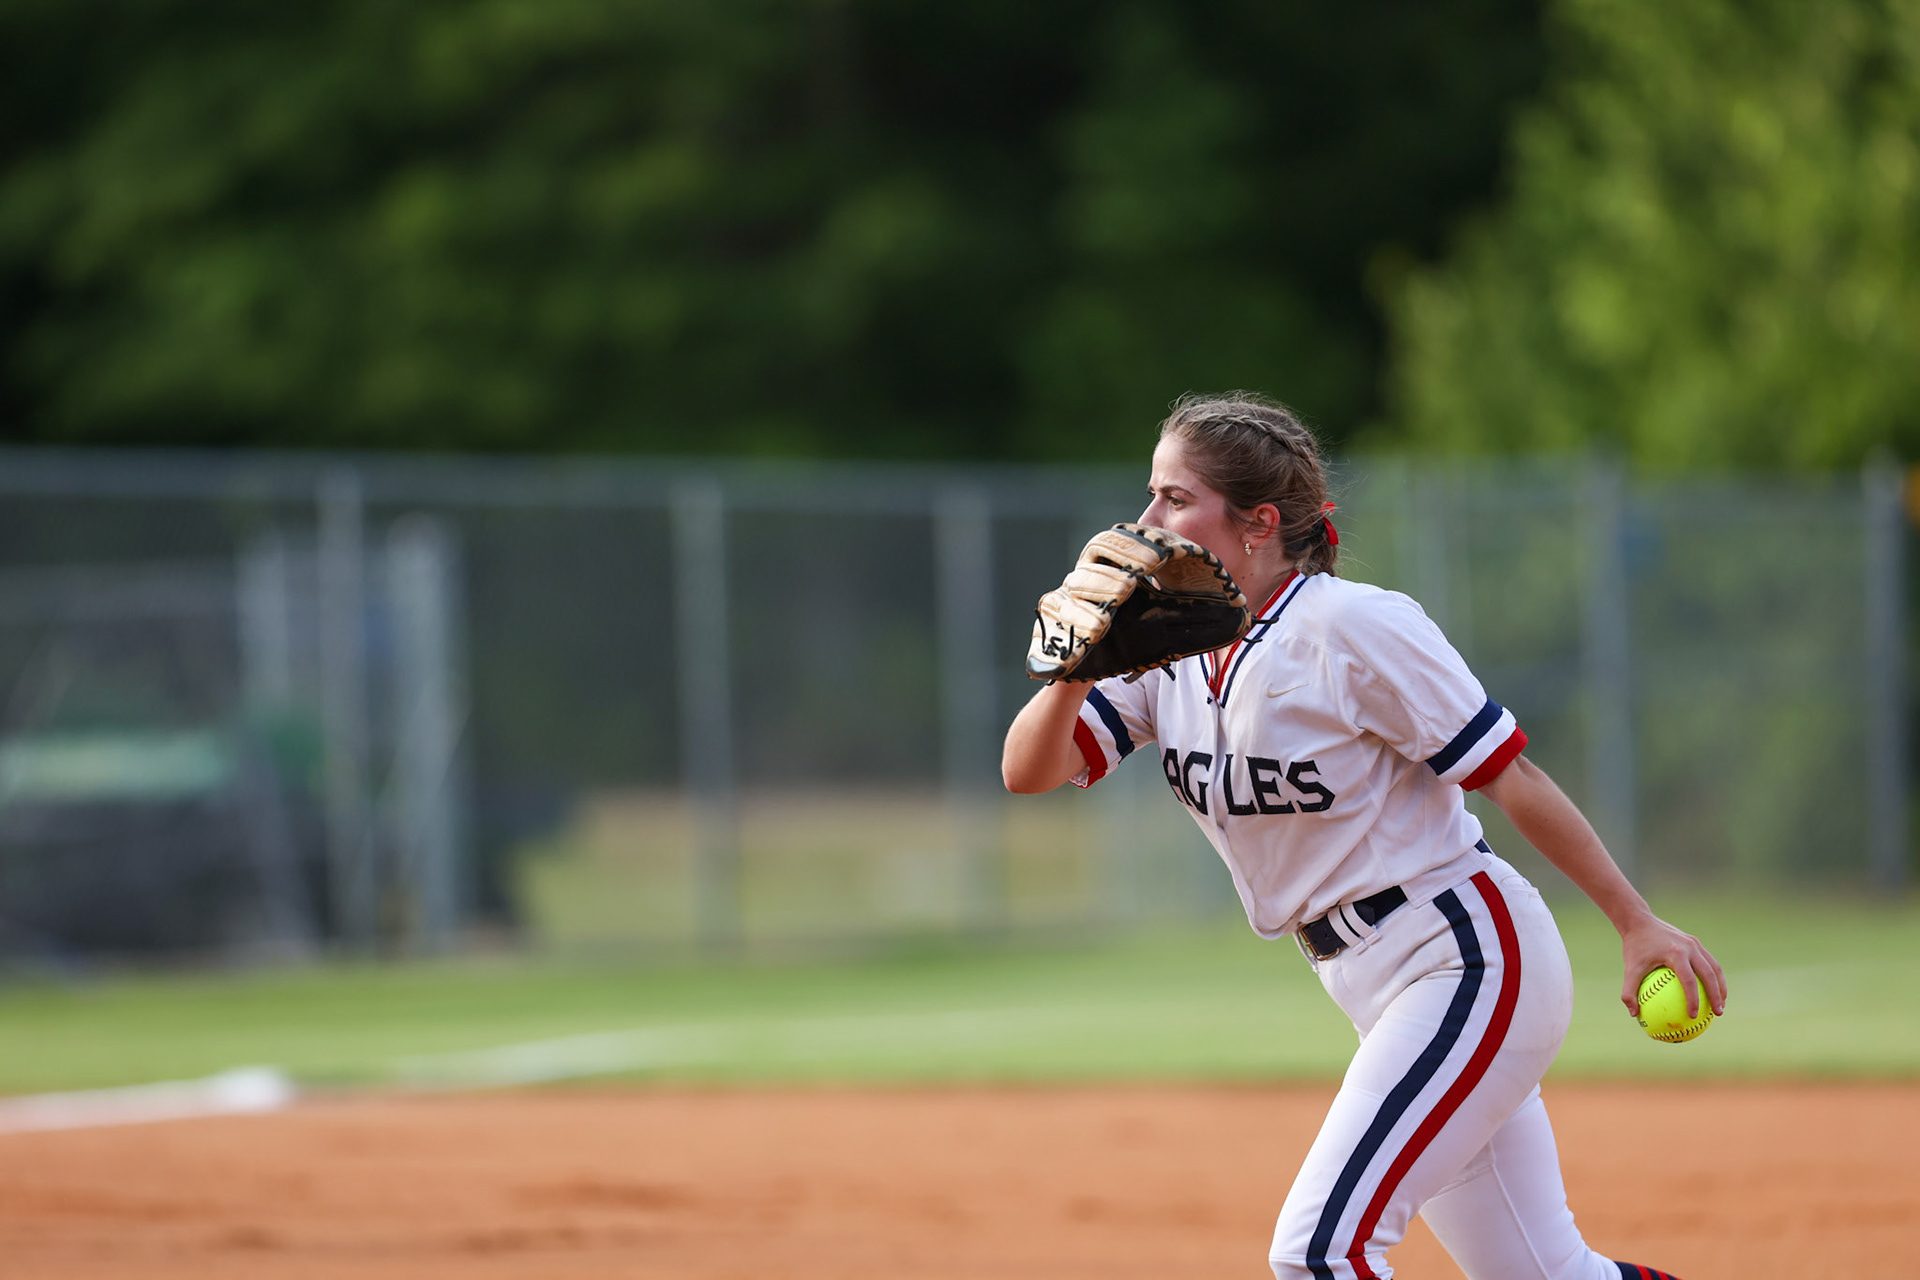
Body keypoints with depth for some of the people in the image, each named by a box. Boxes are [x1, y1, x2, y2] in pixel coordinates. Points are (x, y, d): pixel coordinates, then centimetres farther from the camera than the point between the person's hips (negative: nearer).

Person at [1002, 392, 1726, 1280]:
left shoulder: (1353, 627, -16)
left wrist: (1637, 926, -12)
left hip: (1470, 962, -8)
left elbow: (1511, 778, -14)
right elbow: (1028, 770, -2)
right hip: (1381, 994, 8)